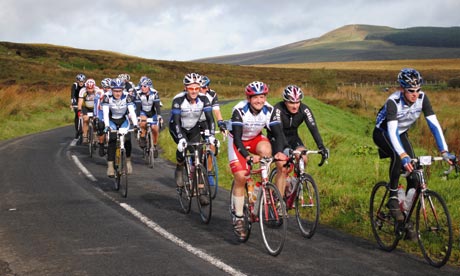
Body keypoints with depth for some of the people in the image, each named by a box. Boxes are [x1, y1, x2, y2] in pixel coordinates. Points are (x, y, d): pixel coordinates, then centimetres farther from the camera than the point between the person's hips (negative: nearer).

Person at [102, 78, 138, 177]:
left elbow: (132, 112, -30)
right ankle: (110, 166, -19)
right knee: (112, 140, -20)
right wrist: (107, 126, -47)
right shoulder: (107, 98, -24)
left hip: (123, 120, 1)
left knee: (127, 140, -15)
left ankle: (128, 160, 11)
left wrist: (135, 125, -43)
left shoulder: (127, 97, -23)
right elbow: (105, 113, -32)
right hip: (112, 121, -1)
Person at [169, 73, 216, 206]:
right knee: (183, 145, -31)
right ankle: (179, 170, 1)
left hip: (194, 128, 2)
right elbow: (176, 121, -33)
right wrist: (181, 138, -45)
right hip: (177, 127, -2)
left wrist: (210, 135, -37)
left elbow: (210, 118, -23)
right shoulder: (178, 99, -29)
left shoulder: (203, 99, -21)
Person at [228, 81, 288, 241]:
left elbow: (278, 132, -27)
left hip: (256, 139, 3)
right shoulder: (239, 110, -31)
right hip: (238, 141, -3)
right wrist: (248, 157, -50)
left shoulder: (269, 110, -21)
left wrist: (282, 151, -47)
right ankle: (238, 218, -4)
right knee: (240, 176, -16)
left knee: (266, 149, -33)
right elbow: (237, 138, -35)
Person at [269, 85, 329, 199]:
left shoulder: (304, 109, -19)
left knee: (303, 159, -23)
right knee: (282, 168, -20)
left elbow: (313, 128, -26)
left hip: (292, 137, 4)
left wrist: (321, 147, -40)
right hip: (277, 138, -4)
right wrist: (281, 151, -52)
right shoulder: (278, 109, -29)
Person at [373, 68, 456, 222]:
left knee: (414, 169, -12)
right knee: (398, 156, -35)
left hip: (401, 133, 5)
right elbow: (392, 131, -45)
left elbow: (434, 124, -25)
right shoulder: (393, 101, -35)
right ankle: (393, 198, -22)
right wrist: (403, 156, -59)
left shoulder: (422, 98, -23)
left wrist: (444, 151, -34)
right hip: (383, 133, -5)